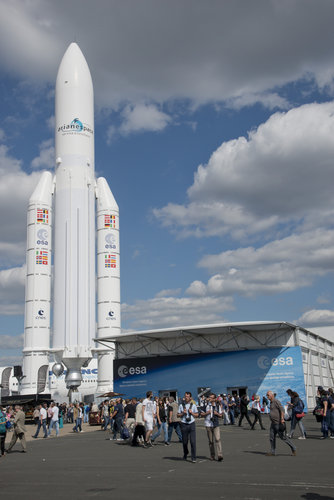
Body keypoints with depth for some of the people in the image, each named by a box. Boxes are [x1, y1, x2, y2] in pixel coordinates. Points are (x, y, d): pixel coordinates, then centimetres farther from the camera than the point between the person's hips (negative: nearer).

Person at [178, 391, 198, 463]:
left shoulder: (193, 405, 6)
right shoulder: (181, 405, 5)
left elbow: (197, 415, 11)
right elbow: (178, 415, 9)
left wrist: (191, 412, -7)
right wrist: (183, 413, -9)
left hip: (192, 424, -1)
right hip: (184, 425, 1)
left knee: (193, 441, -7)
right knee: (184, 441, 8)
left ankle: (193, 458, -1)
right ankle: (185, 453, 35)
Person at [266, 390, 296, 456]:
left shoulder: (276, 401, -13)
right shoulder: (271, 403, 15)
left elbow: (282, 410, -22)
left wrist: (282, 419, -28)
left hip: (279, 423, -9)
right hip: (273, 423, 9)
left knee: (283, 437, -3)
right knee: (271, 437, 4)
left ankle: (293, 448, 10)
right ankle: (273, 452, 7)